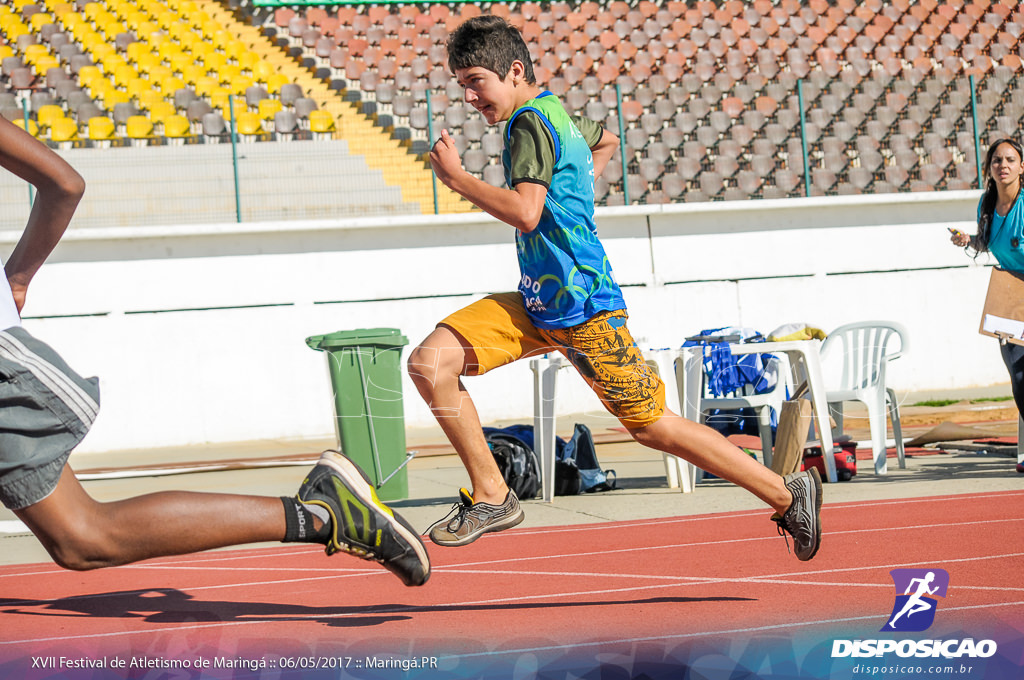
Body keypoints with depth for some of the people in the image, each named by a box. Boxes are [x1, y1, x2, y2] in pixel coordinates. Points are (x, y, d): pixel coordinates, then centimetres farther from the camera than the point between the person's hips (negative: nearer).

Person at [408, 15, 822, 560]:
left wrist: (454, 177, -18)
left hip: (582, 310, -9)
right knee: (429, 362, -5)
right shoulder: (557, 117, 13)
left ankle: (789, 495, 11)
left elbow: (525, 212, -28)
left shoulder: (530, 121, -15)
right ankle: (492, 497, 1)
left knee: (652, 425, -1)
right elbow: (606, 141, 35)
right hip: (535, 305, 9)